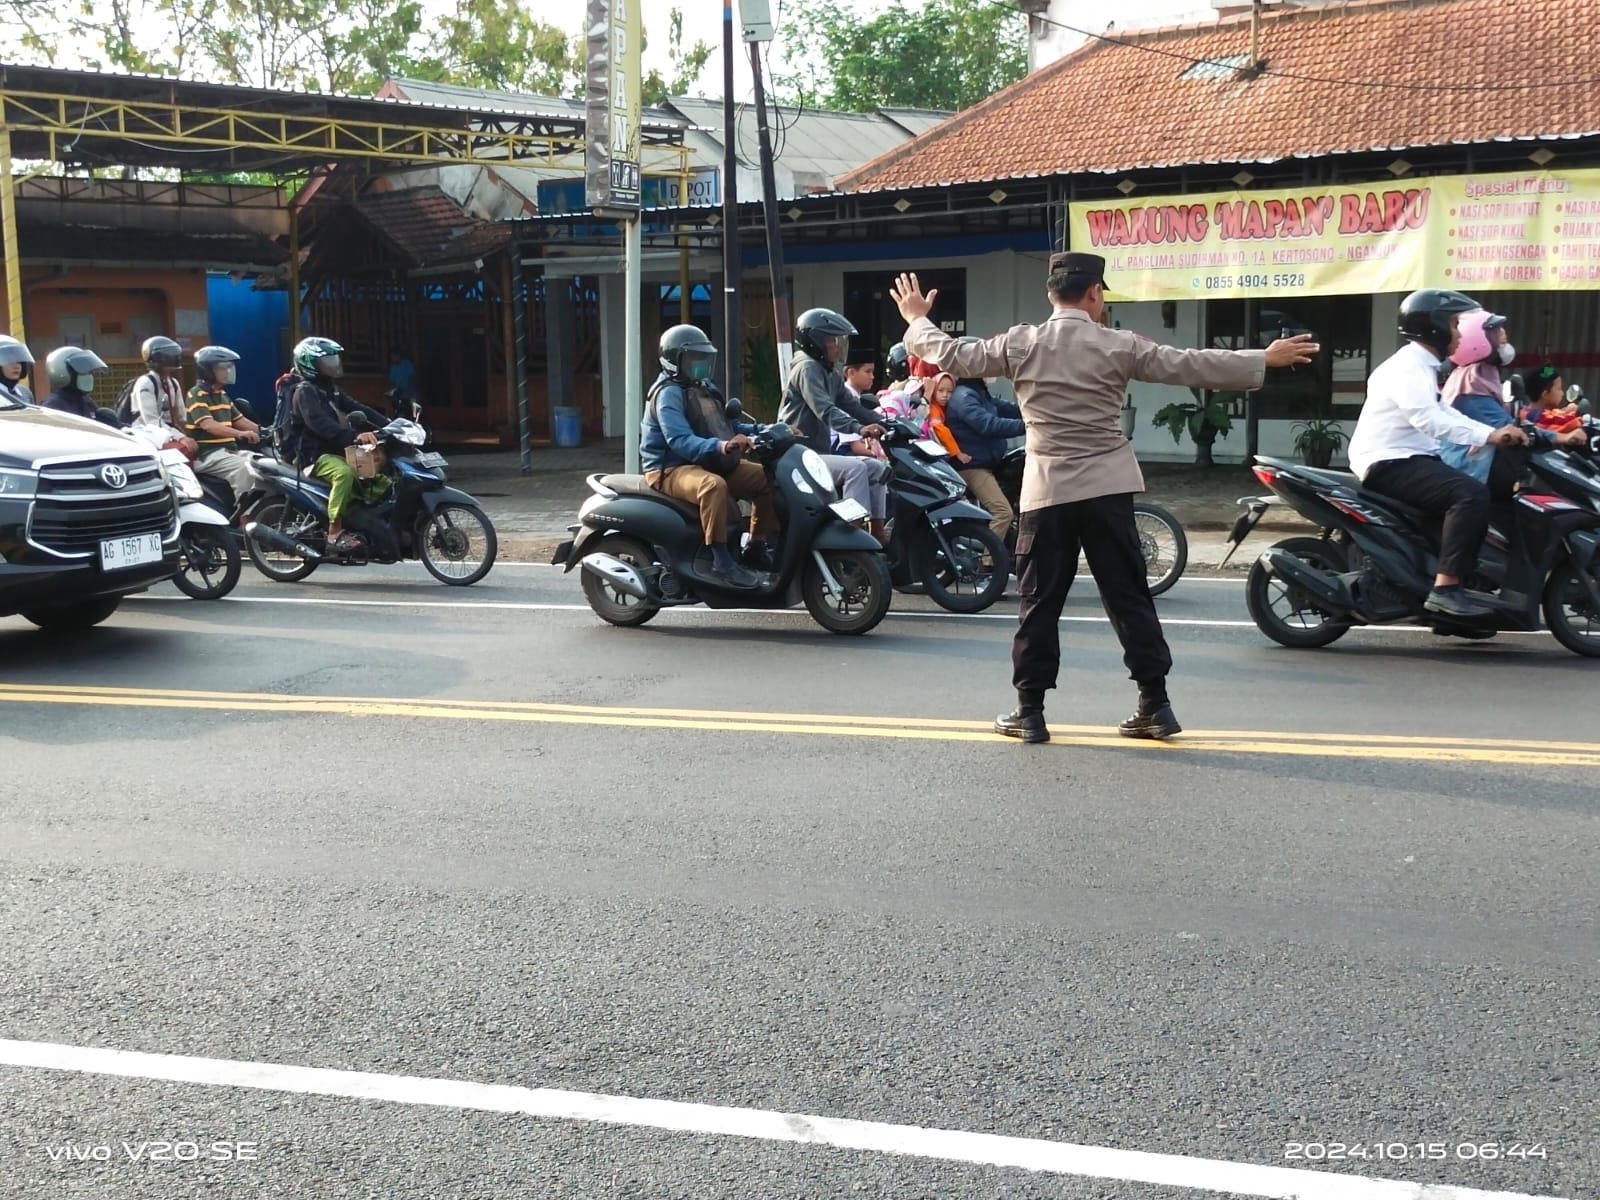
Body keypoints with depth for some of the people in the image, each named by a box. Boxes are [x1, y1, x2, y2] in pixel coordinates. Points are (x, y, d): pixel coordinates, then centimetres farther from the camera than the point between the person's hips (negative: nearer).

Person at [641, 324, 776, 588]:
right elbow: (679, 441, -28)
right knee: (714, 486, -40)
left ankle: (758, 546, 7)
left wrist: (763, 431, 3)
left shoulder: (705, 388, 15)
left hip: (708, 464, 9)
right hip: (671, 469, -9)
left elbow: (725, 425, 19)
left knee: (766, 477, 0)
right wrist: (720, 446, -43)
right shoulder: (668, 393, -14)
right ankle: (721, 560, -38)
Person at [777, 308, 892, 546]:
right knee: (856, 468, -27)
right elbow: (824, 410, -26)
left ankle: (878, 530, -1)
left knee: (877, 467, 3)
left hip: (821, 452, 10)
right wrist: (858, 429, -39)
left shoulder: (831, 374, 17)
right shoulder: (807, 367, -12)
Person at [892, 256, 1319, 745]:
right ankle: (1155, 704, 8)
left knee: (1040, 603, 6)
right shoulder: (1119, 346, -3)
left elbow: (954, 356, 8)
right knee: (1129, 598, 6)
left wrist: (917, 320, 26)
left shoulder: (1019, 344, -1)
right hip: (1107, 488, 0)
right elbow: (1191, 365, -2)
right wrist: (1265, 359, 6)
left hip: (1047, 492, 0)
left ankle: (1029, 711, 8)